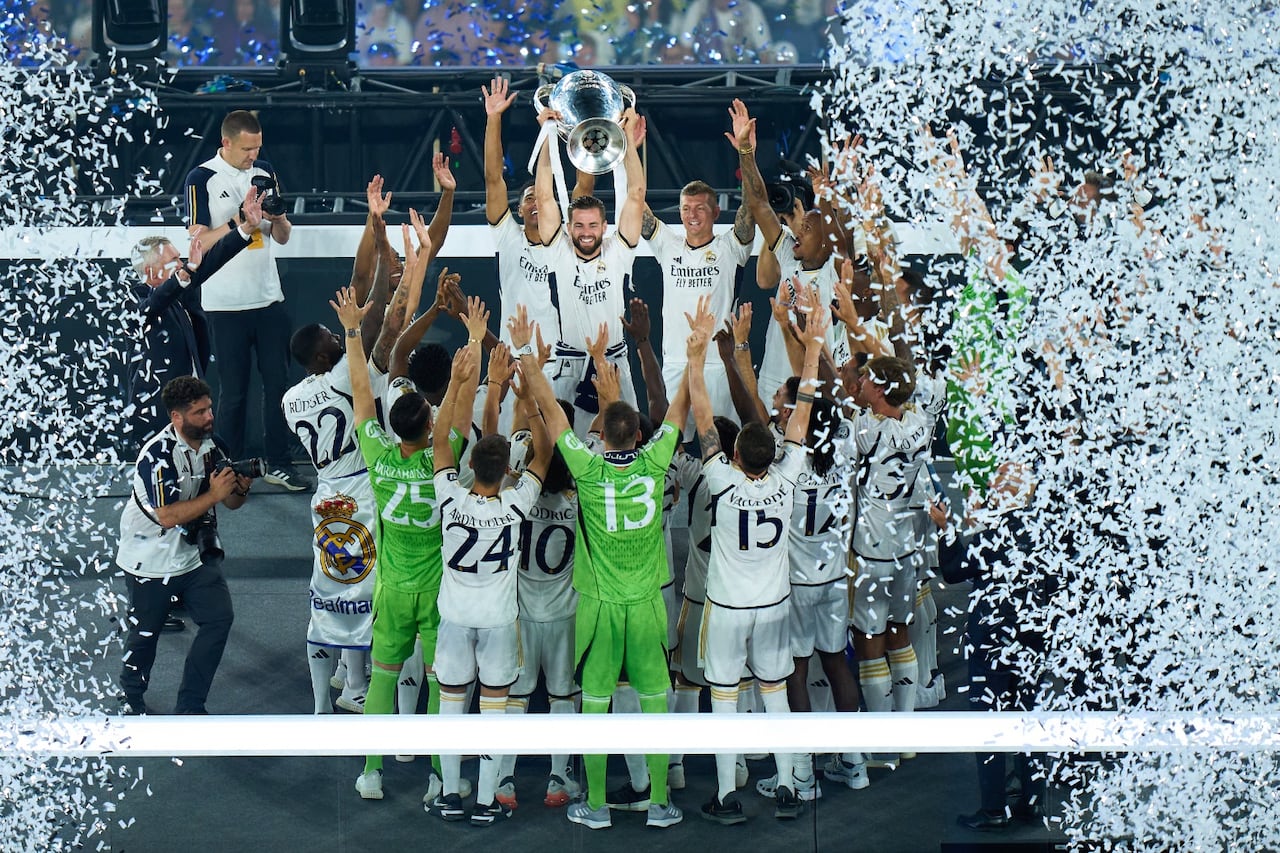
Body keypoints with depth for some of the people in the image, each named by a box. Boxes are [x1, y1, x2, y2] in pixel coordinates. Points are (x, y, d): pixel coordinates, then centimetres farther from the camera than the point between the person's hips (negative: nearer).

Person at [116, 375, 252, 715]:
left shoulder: (211, 446, -1)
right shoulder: (158, 454, -23)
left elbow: (230, 502, 9)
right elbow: (167, 516, -30)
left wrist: (240, 489, -14)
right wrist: (214, 495, -31)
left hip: (196, 553, 6)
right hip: (151, 559, -6)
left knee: (219, 617, -7)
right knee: (145, 634, 5)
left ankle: (189, 707, 4)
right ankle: (131, 703, 30)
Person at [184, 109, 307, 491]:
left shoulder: (265, 173, 10)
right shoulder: (202, 179, -6)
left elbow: (283, 237, 14)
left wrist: (278, 218, -8)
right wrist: (241, 220, -20)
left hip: (268, 298, 5)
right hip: (226, 303, -5)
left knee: (278, 382, 5)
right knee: (233, 391, 1)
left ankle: (278, 464, 14)